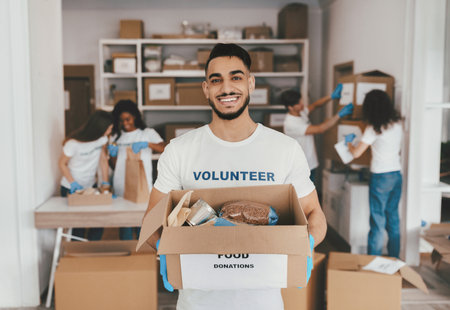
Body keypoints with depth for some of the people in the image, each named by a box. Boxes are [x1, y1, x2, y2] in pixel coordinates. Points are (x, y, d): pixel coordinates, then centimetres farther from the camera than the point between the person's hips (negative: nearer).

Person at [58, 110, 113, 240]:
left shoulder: (102, 138, -9)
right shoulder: (74, 143, -23)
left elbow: (103, 160, -1)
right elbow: (62, 164, -12)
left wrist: (105, 183, -9)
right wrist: (73, 183, -22)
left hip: (91, 185, 5)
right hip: (71, 188, -5)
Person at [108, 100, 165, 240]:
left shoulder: (148, 133, 5)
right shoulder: (117, 137, 14)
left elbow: (164, 149, -11)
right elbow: (114, 166, 15)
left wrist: (146, 144, -23)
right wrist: (112, 154, -4)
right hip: (121, 188, 3)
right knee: (124, 227, 3)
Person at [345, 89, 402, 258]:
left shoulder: (374, 128, -14)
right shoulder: (398, 123, 4)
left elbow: (356, 153, -13)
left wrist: (349, 141, 7)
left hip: (380, 177, -6)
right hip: (396, 175, 6)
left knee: (378, 220, 0)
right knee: (393, 218, 14)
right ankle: (394, 259, 23)